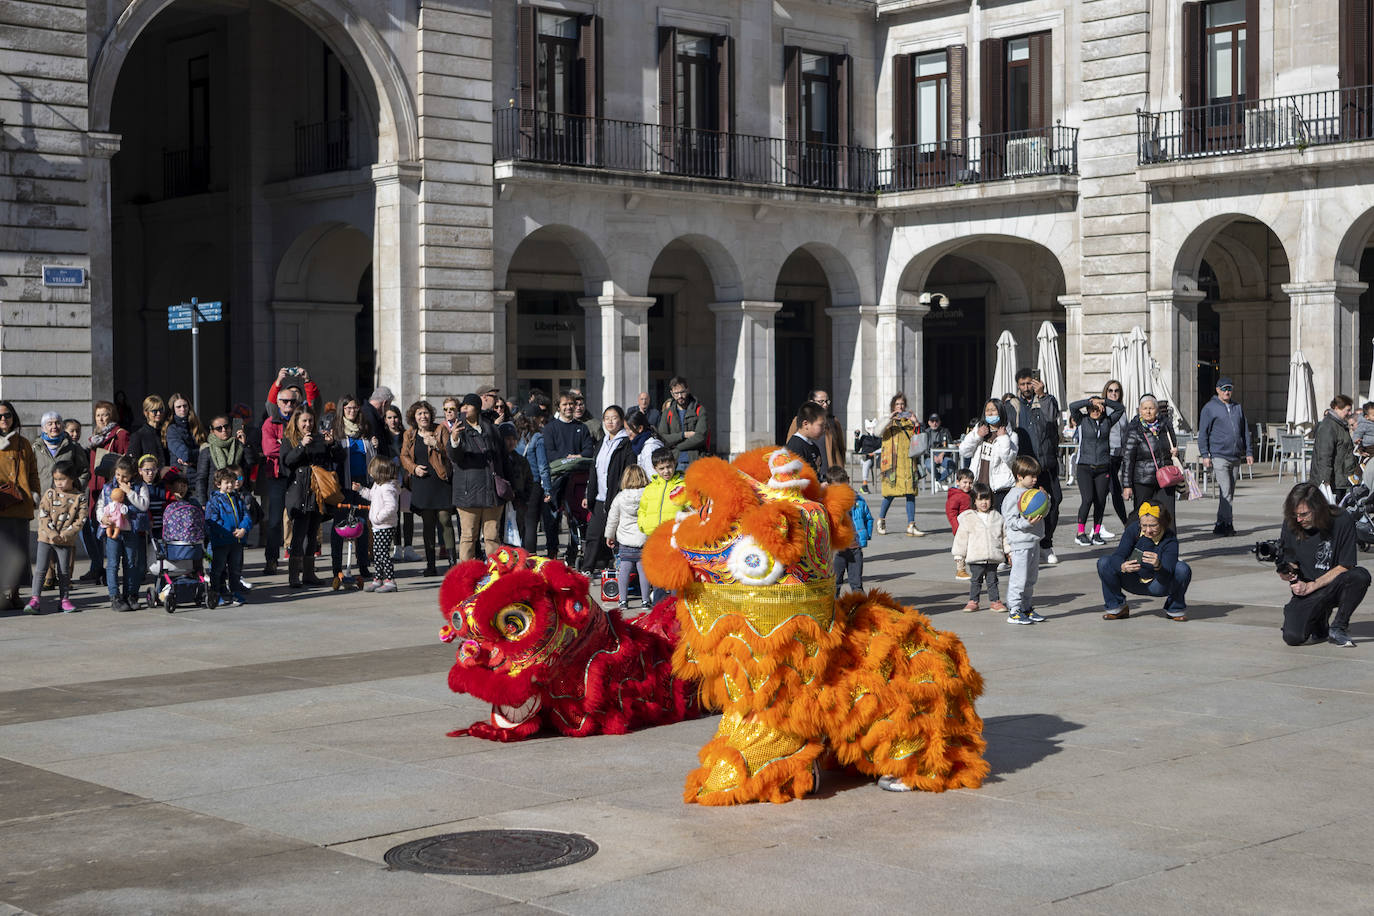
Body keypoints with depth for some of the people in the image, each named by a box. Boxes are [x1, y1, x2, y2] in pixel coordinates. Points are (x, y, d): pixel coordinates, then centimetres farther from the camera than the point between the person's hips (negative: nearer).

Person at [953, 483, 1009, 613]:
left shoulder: (997, 517, 7)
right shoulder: (968, 518, -2)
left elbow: (1004, 536, 14)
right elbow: (961, 538, 0)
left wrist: (1009, 552, 13)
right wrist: (959, 556, -1)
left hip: (993, 558, 2)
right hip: (975, 558, -2)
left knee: (992, 580, 9)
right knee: (975, 580, 5)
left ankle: (995, 601, 17)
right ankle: (973, 601, 15)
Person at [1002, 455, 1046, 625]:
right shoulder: (1014, 495, -12)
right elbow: (1011, 521, -18)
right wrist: (1027, 522, -27)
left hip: (1034, 543, 9)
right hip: (1020, 543, -9)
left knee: (1031, 578, 14)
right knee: (1019, 578, -7)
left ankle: (1027, 608, 22)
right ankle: (1014, 611, -2)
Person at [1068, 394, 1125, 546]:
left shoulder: (1107, 421, 10)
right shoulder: (1083, 421, 4)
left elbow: (1120, 408, 4)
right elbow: (1072, 407, -10)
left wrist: (1103, 401, -4)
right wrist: (1091, 401, -12)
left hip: (1103, 468, 3)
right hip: (1085, 467, -3)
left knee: (1100, 501, 0)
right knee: (1087, 499, -13)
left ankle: (1097, 533, 11)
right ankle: (1080, 534, -3)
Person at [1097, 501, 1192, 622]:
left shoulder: (1170, 539, -23)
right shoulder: (1133, 529, -18)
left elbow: (1166, 577, -32)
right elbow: (1117, 556, -26)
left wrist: (1158, 566, -56)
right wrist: (1123, 566, -50)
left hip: (1158, 585, -1)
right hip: (1133, 583, 2)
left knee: (1183, 569, -30)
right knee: (1103, 563, -23)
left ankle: (1175, 608, -3)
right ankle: (1115, 606, -1)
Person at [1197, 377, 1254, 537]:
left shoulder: (1238, 408, 15)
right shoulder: (1210, 408, 0)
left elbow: (1245, 431, 20)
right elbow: (1203, 432, -2)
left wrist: (1249, 452, 14)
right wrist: (1205, 454, -9)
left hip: (1235, 457, 6)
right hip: (1218, 456, -6)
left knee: (1229, 493, 7)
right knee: (1225, 491, -14)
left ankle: (1221, 525, 13)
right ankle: (1227, 524, -13)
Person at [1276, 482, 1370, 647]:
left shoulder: (1342, 520, -13)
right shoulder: (1290, 524, -6)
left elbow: (1345, 567, -12)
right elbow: (1289, 562, 2)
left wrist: (1310, 586, -17)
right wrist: (1287, 572, -23)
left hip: (1335, 587, -1)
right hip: (1305, 592, 1)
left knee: (1360, 576, -34)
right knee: (1293, 637, -25)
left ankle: (1339, 627, -11)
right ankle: (1319, 626, 14)